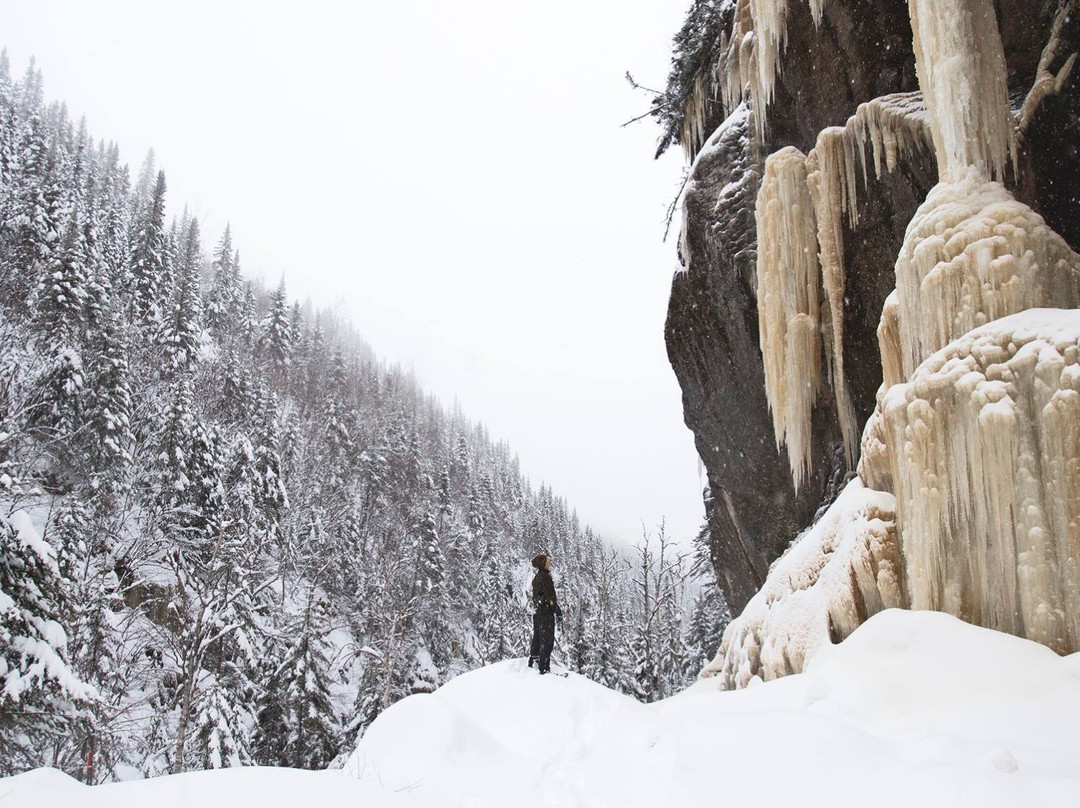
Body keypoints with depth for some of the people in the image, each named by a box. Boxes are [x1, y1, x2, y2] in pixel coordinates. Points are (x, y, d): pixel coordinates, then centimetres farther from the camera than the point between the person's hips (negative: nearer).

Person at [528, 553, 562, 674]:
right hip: (546, 611, -9)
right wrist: (558, 611, -13)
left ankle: (532, 664, 25)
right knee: (547, 640, -5)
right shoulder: (545, 577, -15)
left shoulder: (536, 577, 13)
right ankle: (544, 668, -5)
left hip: (537, 611, 9)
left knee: (537, 639, 17)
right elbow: (550, 596, -17)